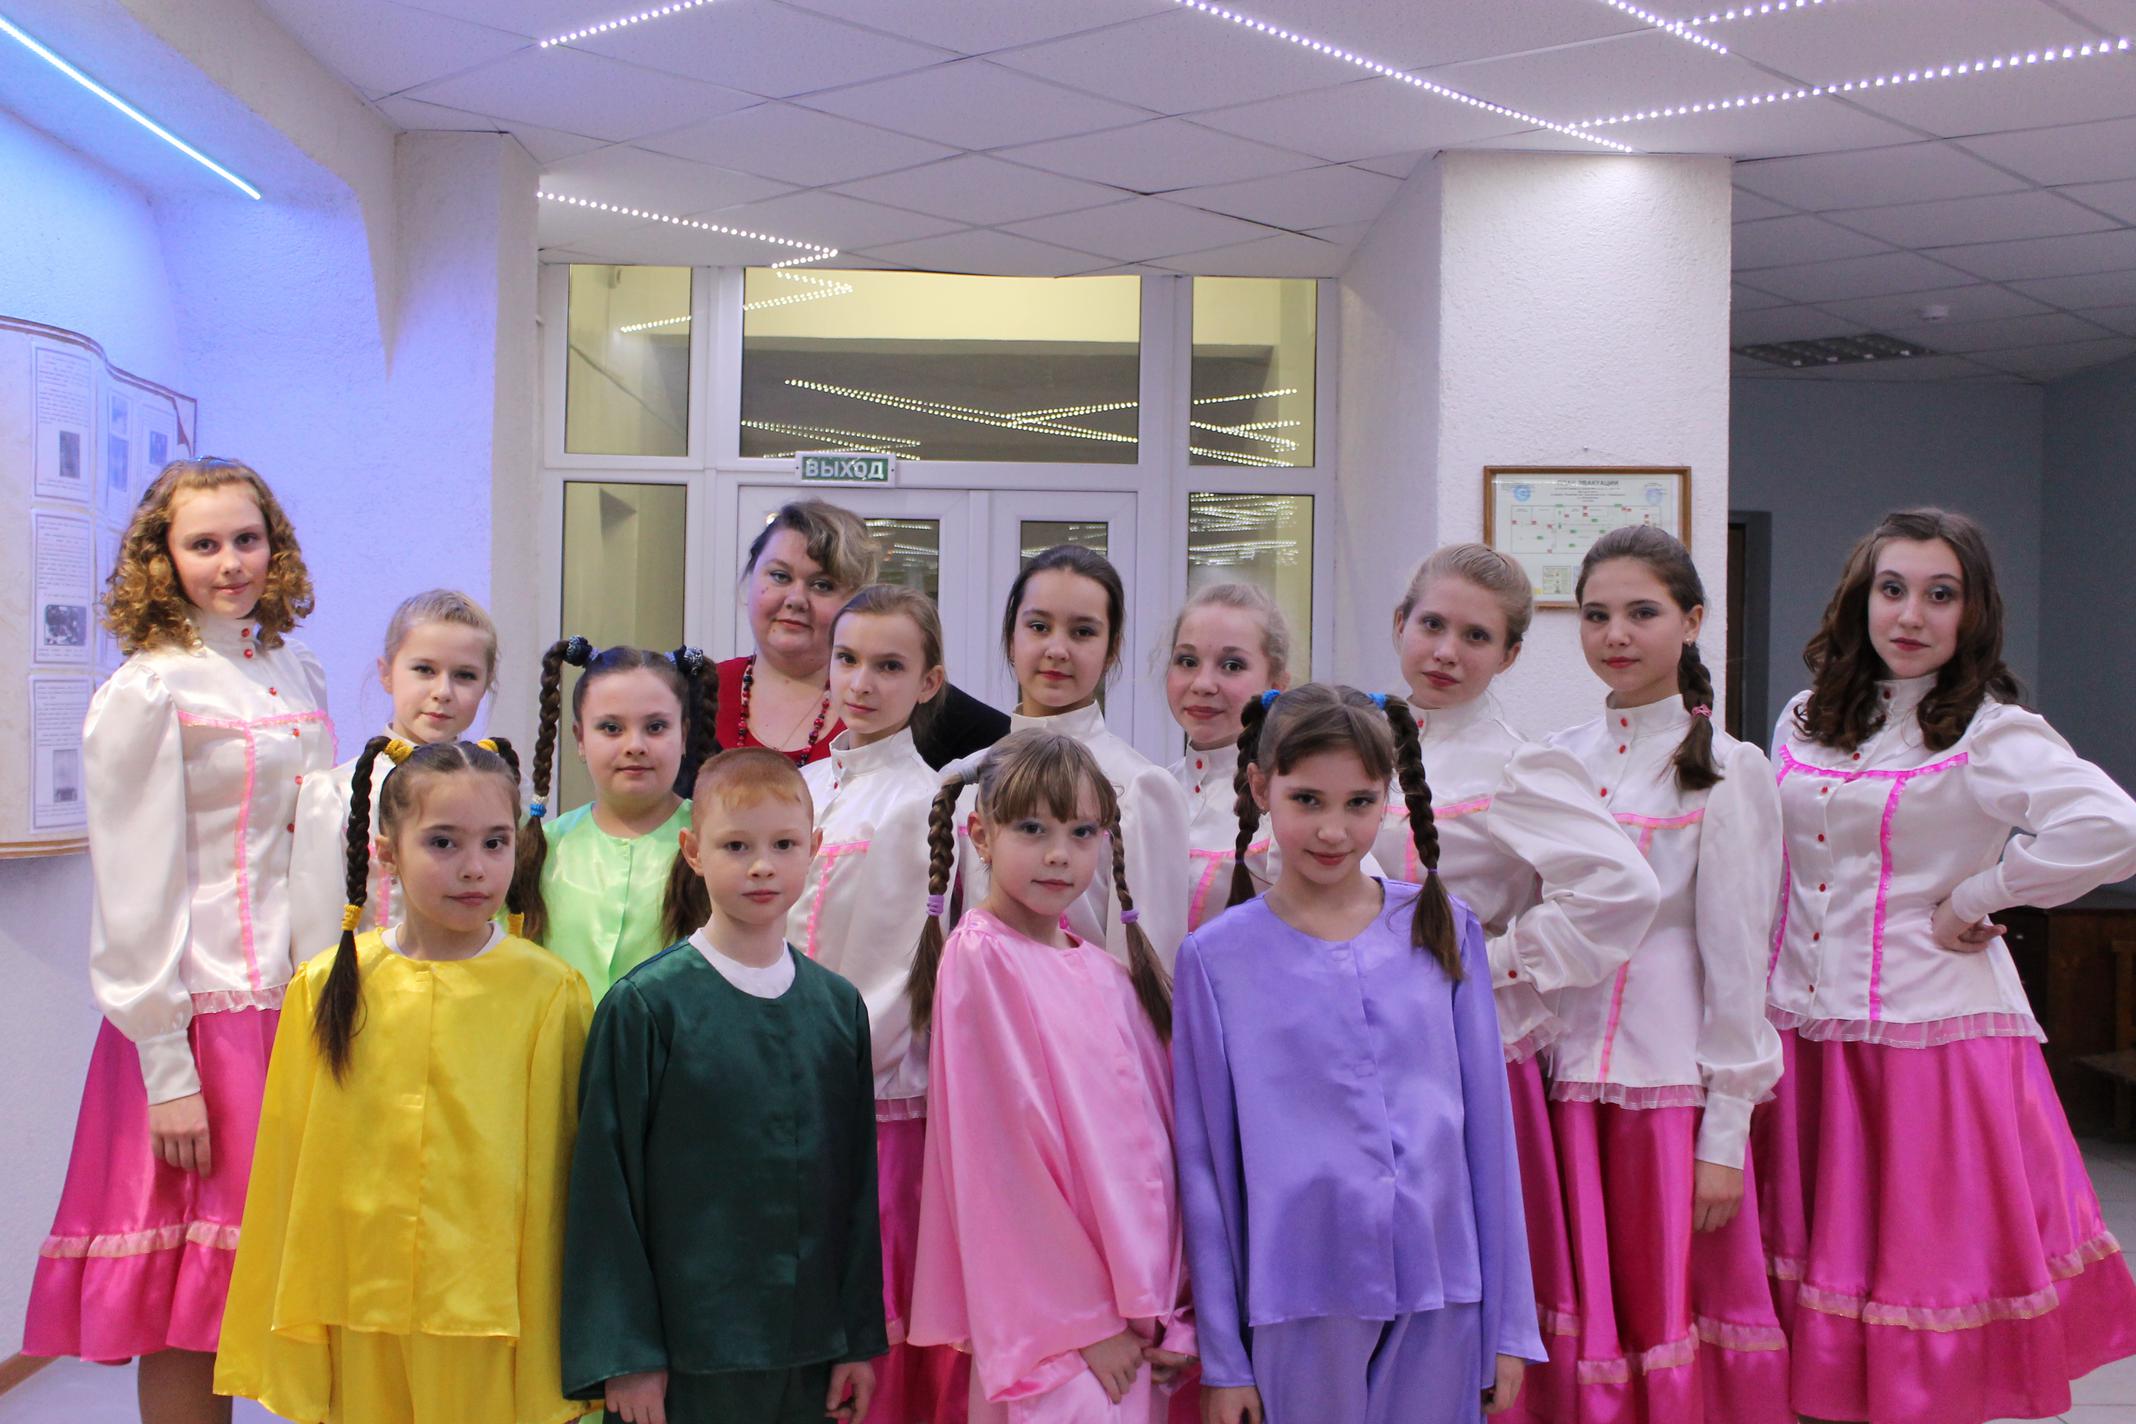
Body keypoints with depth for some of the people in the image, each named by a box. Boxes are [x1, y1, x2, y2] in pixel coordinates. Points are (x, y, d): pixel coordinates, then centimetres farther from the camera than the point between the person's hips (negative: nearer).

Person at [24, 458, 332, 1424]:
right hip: (203, 1012, -6)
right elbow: (136, 893, -10)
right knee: (184, 1303, 0)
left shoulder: (297, 673, 11)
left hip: (300, 1004, 6)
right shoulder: (147, 691, -8)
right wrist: (168, 1072, -13)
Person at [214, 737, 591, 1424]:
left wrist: (574, 1343, 0)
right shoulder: (327, 989, 1)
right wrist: (289, 1341, 8)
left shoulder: (552, 993, -5)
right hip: (360, 1327, 2)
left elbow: (571, 1173, -2)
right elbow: (288, 1173, 6)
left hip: (499, 1326, -2)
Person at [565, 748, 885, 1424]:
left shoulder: (839, 1006, 5)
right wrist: (624, 1356, -9)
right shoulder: (646, 1006, -7)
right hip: (683, 1358, -3)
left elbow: (859, 1178, 8)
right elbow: (607, 1185, -6)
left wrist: (861, 1341, 7)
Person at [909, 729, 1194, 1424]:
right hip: (1051, 1327, -6)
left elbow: (1153, 1130, 11)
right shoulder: (980, 956, -9)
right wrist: (1080, 1321, -14)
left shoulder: (1107, 974, 10)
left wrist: (1165, 1310, 4)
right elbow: (1006, 1151, -13)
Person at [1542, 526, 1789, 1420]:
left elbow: (1737, 960, -6)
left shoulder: (1727, 770, -3)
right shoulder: (1559, 762, 9)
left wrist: (1725, 1133, -9)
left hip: (1674, 1081, -4)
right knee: (1586, 1319, 7)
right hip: (1569, 1082, 4)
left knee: (1676, 1315, 1)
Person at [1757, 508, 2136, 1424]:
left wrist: (1972, 899, -14)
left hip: (1933, 1036, -5)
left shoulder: (1990, 734, -6)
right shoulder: (1804, 722, 11)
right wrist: (1762, 1016, 10)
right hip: (1804, 1036, 5)